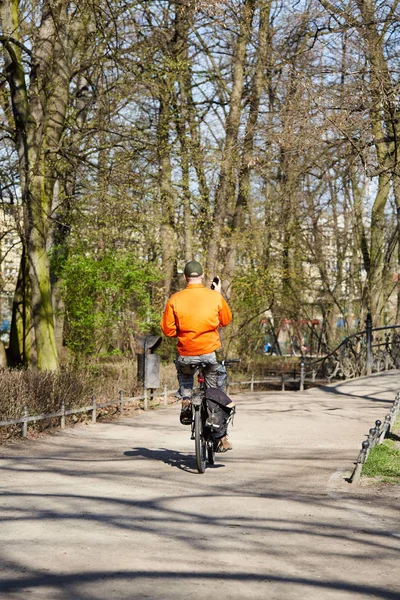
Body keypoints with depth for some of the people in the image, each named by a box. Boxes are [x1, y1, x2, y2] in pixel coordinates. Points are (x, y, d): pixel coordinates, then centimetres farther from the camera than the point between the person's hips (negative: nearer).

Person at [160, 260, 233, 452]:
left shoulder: (175, 299, -5)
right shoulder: (215, 296, -3)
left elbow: (167, 330, -3)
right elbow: (226, 320, 12)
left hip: (186, 354, 0)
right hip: (211, 353, 0)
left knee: (184, 375, 36)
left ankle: (186, 402, 15)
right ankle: (222, 437, 13)